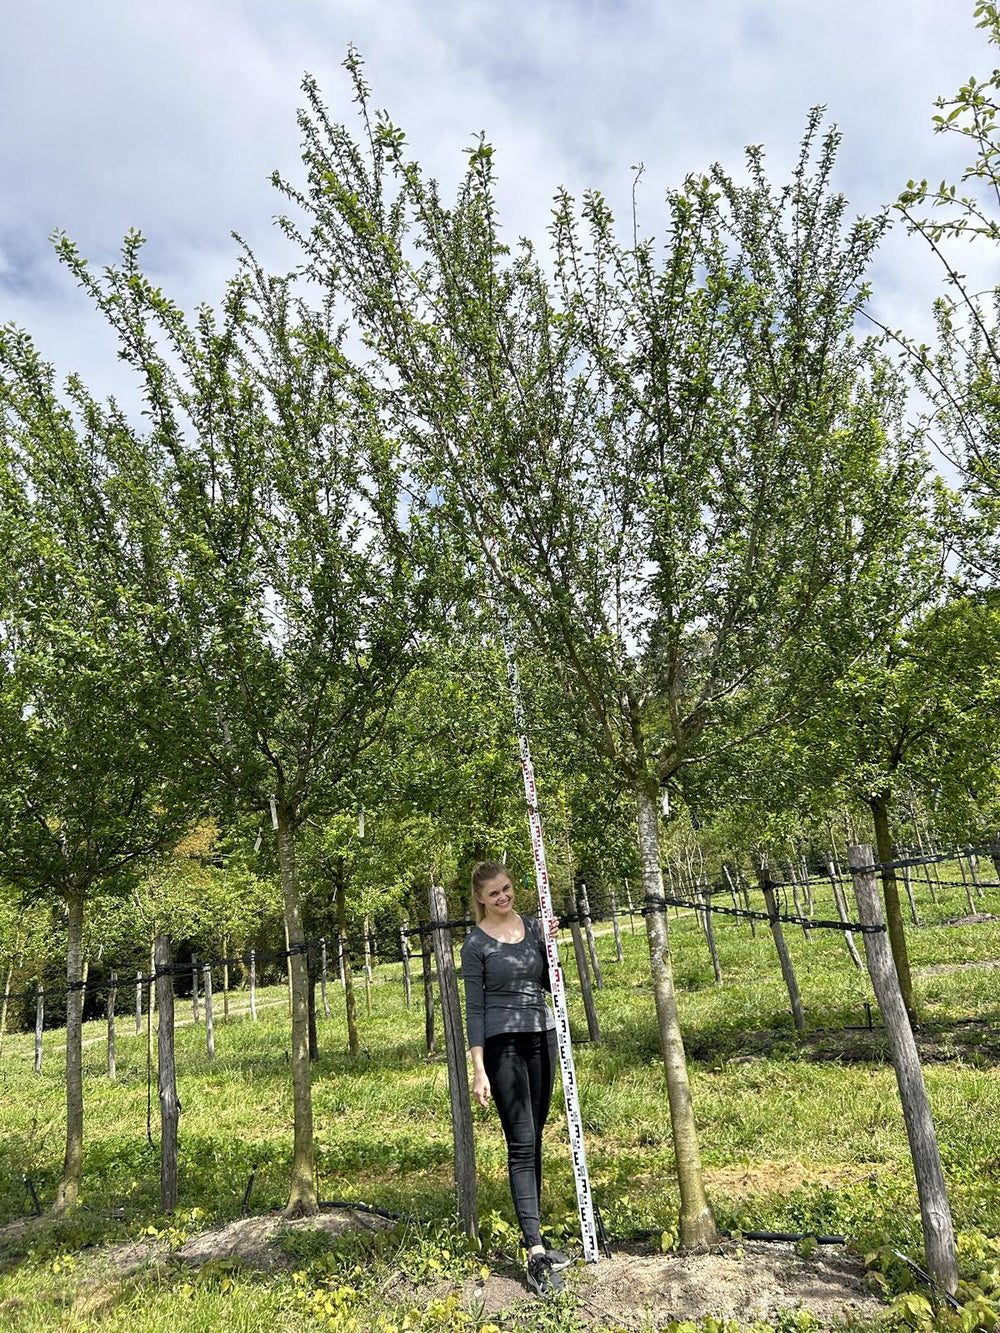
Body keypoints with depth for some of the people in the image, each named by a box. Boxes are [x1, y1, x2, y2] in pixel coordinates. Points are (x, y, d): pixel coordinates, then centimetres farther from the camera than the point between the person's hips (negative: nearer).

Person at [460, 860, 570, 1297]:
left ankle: (534, 1239, 23)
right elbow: (474, 1008, -7)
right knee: (521, 1145, -7)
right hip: (502, 1043, -5)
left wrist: (550, 945, -4)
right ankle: (536, 1254, -6)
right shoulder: (476, 943, -7)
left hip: (542, 1036, 5)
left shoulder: (533, 925, 7)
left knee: (534, 1142, 12)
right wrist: (479, 1070, -10)